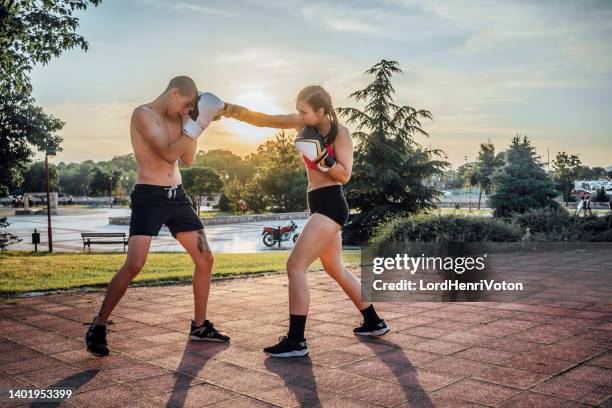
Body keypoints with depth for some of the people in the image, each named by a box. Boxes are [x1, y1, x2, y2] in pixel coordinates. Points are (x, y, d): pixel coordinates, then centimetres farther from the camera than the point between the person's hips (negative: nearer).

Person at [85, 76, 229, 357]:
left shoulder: (176, 119, 12)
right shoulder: (143, 114, -10)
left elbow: (187, 159, 10)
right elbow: (168, 154, -20)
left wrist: (191, 122, 2)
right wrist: (197, 124, -17)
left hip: (177, 195, 8)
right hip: (149, 197, -7)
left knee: (205, 258, 4)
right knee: (134, 265, -16)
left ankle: (199, 326, 17)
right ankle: (98, 327, 2)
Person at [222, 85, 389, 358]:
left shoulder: (339, 133, -10)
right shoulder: (306, 123, 7)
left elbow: (344, 176, -14)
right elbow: (265, 120, 5)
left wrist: (321, 156, -25)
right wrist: (236, 112, -9)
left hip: (330, 204, -9)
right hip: (320, 204, 9)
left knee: (295, 265, -14)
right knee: (336, 270, 19)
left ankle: (296, 341, -11)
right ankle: (374, 322, 33)